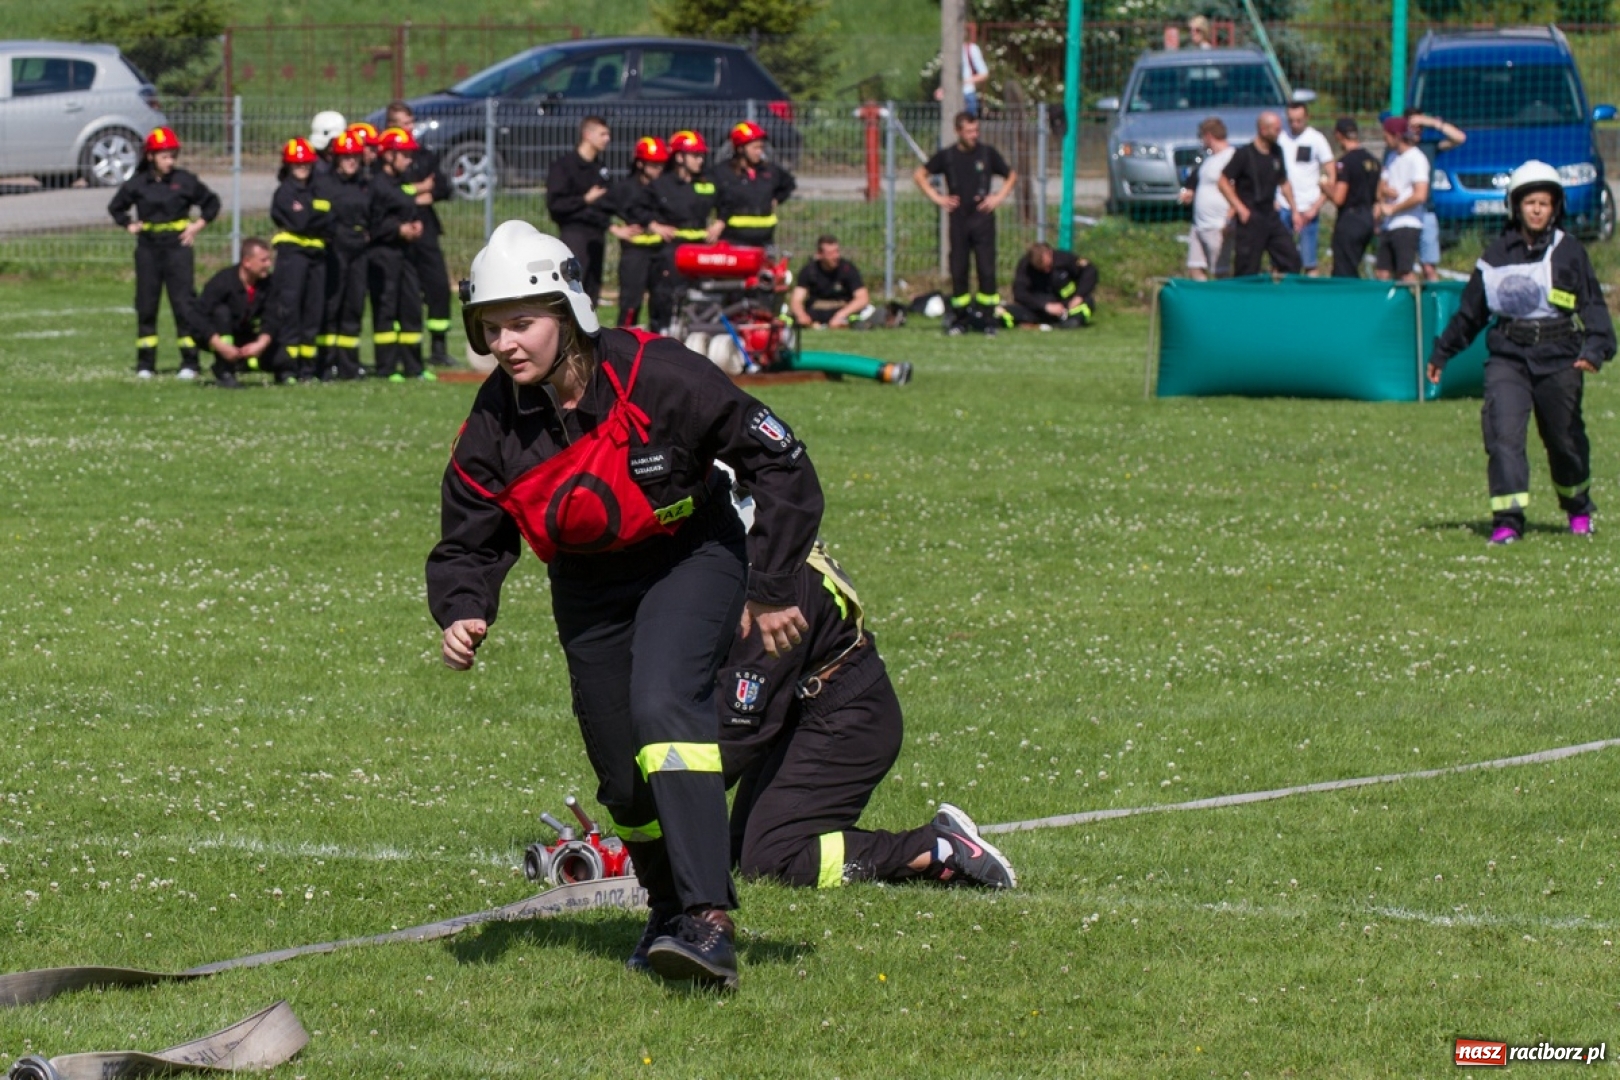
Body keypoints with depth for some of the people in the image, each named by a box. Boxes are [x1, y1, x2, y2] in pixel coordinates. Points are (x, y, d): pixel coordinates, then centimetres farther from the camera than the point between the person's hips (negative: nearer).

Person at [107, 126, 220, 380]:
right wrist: (129, 225, 5)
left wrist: (198, 225, 1)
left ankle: (189, 362, -2)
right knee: (146, 305, 5)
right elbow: (115, 207, 18)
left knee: (184, 303, -6)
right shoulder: (136, 185, 2)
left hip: (178, 247, -2)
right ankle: (145, 363, 12)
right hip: (148, 249, 2)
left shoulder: (185, 181, -1)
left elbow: (211, 202, 11)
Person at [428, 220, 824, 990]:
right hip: (590, 587, 5)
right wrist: (462, 614, -26)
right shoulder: (494, 423, -14)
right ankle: (670, 907, 35)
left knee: (662, 704, -29)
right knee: (621, 768, 6)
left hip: (690, 557, -5)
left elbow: (781, 463, -18)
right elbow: (468, 543, -3)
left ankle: (709, 923, -36)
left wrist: (772, 590, -16)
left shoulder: (655, 377, -27)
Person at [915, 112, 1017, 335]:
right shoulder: (947, 156, 4)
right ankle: (959, 319, 11)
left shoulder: (988, 153, 3)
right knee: (958, 270, 3)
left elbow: (1011, 175, 16)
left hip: (982, 218, -1)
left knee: (987, 269, -7)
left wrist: (999, 197, 2)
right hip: (958, 219, 1)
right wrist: (936, 198, 4)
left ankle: (988, 317, -3)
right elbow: (919, 175, 14)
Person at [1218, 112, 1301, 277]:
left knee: (1291, 259, 4)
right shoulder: (1244, 154, -11)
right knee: (1247, 269, -4)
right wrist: (1239, 207, -16)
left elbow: (1283, 183, 21)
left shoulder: (1276, 153, 9)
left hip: (1271, 217, 7)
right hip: (1250, 219, -7)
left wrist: (1294, 210, 17)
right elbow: (1223, 182, -11)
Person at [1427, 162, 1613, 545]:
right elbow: (1470, 310, 16)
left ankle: (1579, 509, 36)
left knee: (1564, 439, 12)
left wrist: (1595, 349, -19)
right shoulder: (1498, 254, 5)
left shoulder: (1569, 252, -1)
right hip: (1508, 358, 1)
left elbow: (1593, 305, -2)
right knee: (1504, 433, -16)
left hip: (1558, 359, -1)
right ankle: (1507, 519, -17)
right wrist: (1442, 353, 22)